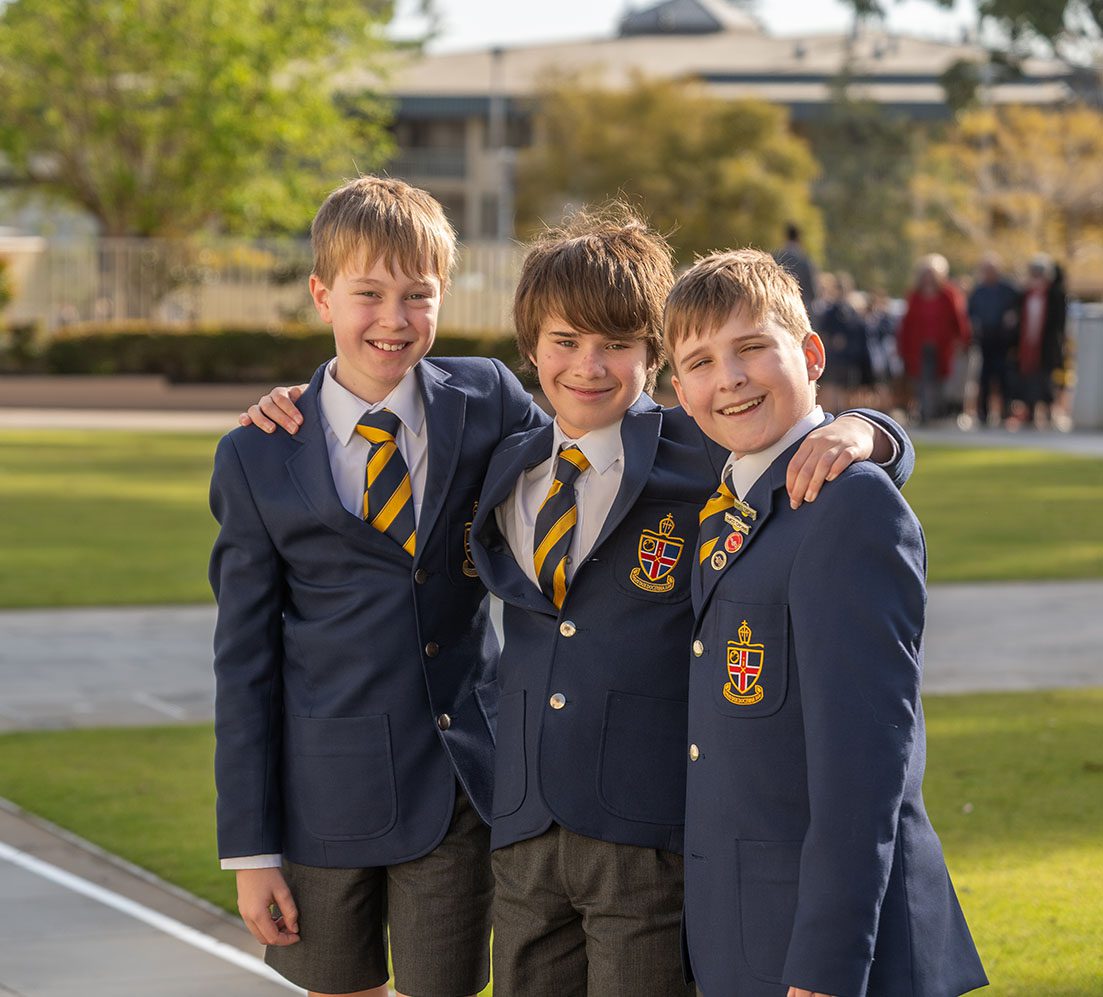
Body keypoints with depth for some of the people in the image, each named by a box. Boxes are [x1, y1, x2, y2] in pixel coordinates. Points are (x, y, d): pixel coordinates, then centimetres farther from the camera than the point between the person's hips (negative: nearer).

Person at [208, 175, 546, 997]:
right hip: (327, 795, 0)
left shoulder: (488, 402, 0)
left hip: (460, 781, 0)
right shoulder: (258, 459, -3)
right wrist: (250, 847, -2)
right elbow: (244, 659, -1)